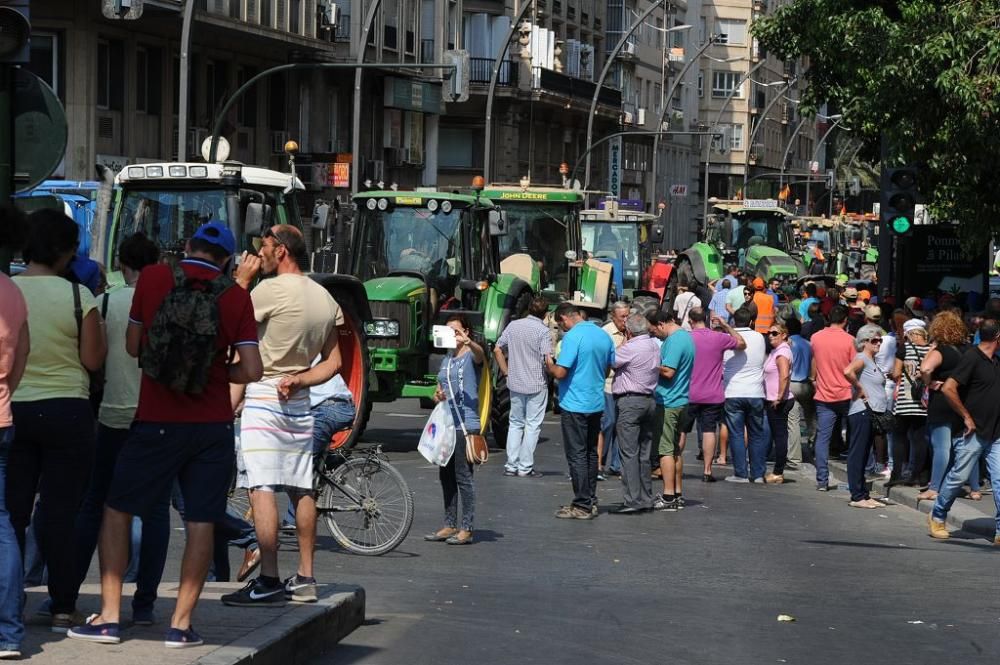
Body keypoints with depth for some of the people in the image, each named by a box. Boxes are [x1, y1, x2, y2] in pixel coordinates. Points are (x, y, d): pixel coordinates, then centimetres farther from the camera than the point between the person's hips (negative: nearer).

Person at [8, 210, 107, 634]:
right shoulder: (77, 297, -10)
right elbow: (93, 360, -7)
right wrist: (98, 330, 9)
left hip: (13, 409, 2)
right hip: (66, 410, -2)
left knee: (13, 509, 9)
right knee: (60, 511, 4)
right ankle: (63, 608, 8)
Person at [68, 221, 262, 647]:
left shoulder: (153, 278, -3)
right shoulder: (235, 296, -2)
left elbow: (132, 346, 4)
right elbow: (252, 370, -6)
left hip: (156, 421, -1)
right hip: (212, 424, 1)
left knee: (117, 511, 11)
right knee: (201, 523, 6)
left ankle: (109, 616, 5)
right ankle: (181, 624, 4)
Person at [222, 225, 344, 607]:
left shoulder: (270, 290, -13)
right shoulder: (326, 299, 11)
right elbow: (333, 363, 12)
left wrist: (241, 281, 4)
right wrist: (299, 380, 1)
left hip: (261, 398, -8)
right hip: (299, 403, 8)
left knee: (261, 489, -9)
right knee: (302, 490, 11)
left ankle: (268, 581, -14)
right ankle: (305, 578, 16)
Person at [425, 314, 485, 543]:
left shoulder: (471, 356, -5)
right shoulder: (447, 359, 18)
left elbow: (480, 354, -30)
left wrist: (468, 342, -51)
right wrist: (437, 395, 2)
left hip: (465, 424, -8)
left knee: (463, 476, -7)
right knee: (446, 476, 10)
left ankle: (467, 529, -4)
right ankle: (449, 526, 17)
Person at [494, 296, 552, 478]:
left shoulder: (513, 326, 4)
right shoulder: (543, 331, -12)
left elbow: (497, 350, 7)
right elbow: (547, 359, -20)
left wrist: (506, 372, 12)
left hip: (515, 383, 5)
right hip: (537, 385, -5)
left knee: (515, 423, 15)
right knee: (532, 425, 3)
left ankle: (511, 465, 12)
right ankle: (525, 467, 2)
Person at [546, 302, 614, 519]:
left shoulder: (573, 337, -17)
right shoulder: (604, 336, 7)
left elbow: (560, 372, -20)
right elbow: (608, 369, 15)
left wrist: (550, 365, 0)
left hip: (575, 404, -7)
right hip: (596, 403, 7)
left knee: (577, 455, -2)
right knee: (591, 453, 15)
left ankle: (582, 506, -2)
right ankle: (591, 501, 20)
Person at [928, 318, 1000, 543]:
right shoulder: (972, 357, -12)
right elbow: (948, 388, -20)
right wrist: (967, 417, -15)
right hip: (974, 432, -7)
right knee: (958, 476, 2)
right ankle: (937, 517, 22)